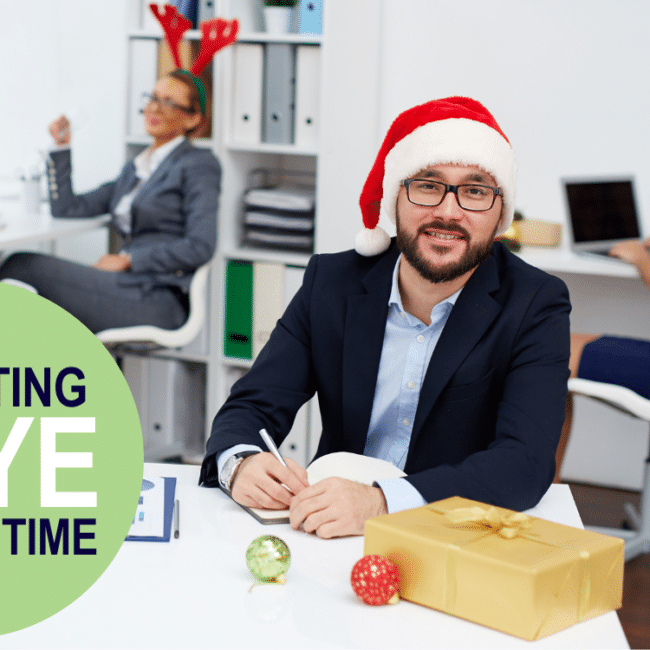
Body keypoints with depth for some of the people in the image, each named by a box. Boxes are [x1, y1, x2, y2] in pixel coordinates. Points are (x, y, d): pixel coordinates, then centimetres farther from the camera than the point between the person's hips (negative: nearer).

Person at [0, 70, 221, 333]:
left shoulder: (199, 164, -1)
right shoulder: (135, 168, 23)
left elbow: (200, 247, -13)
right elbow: (66, 208, 23)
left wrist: (127, 259, -11)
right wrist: (62, 146, 15)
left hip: (159, 301, -7)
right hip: (129, 286, 7)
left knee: (23, 265, -13)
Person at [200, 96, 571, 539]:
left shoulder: (536, 307, -7)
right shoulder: (332, 282, 2)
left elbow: (526, 461, -20)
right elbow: (254, 406, 1)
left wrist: (381, 502, -36)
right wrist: (241, 463, -25)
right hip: (329, 536, 1)